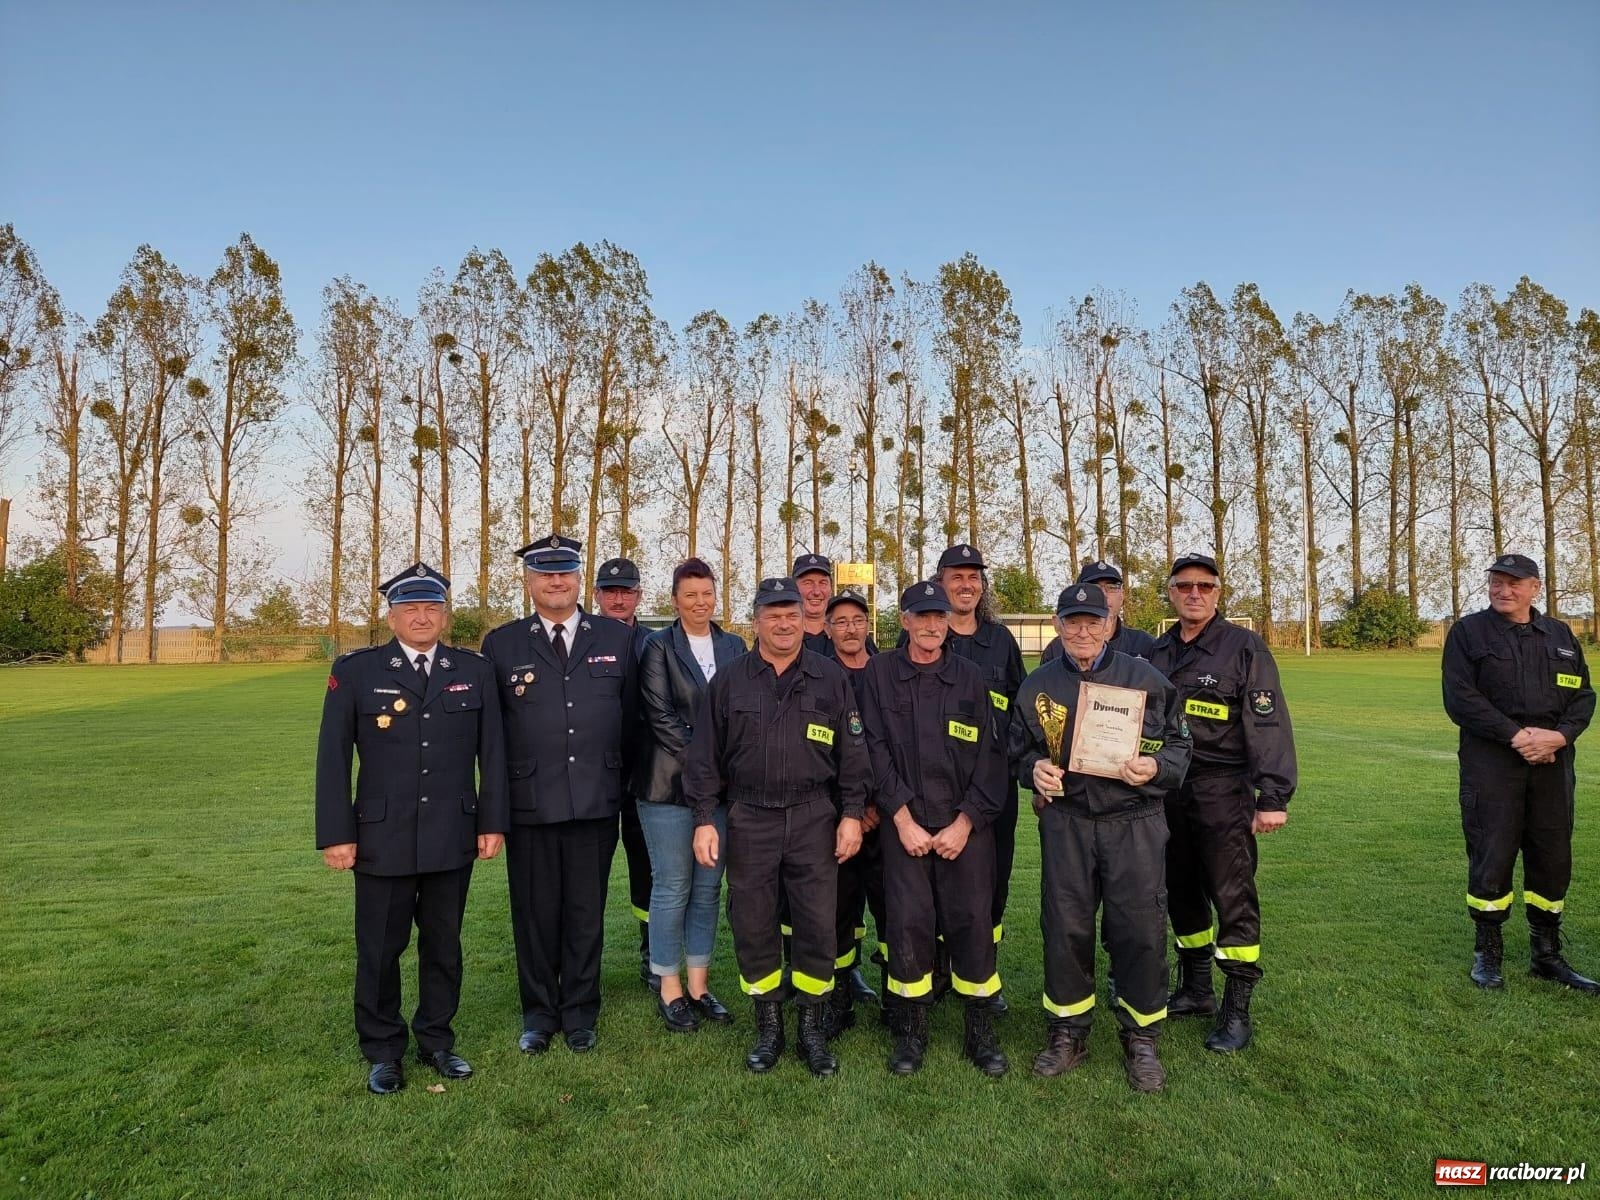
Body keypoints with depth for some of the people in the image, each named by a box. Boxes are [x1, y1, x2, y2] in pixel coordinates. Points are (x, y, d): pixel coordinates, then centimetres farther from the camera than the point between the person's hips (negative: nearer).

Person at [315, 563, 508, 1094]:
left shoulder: (474, 671, 3)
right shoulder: (355, 671, -2)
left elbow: (492, 753, 4)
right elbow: (332, 759, -2)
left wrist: (492, 821, 1)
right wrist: (336, 834, -5)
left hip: (453, 840, 2)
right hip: (382, 839, -1)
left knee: (444, 945, 14)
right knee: (379, 950, 11)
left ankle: (436, 1040, 32)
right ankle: (383, 1051, 30)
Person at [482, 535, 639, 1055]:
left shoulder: (618, 637, 5)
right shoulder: (501, 644, 3)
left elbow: (631, 716, 9)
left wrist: (621, 778, 9)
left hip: (596, 802, 1)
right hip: (529, 804, 0)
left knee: (586, 913, 10)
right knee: (534, 914, 10)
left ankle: (580, 1013, 28)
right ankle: (539, 1015, 29)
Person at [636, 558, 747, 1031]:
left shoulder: (734, 646, 10)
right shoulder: (659, 647, -2)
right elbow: (659, 715, -8)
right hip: (671, 783, -4)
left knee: (708, 887, 10)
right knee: (672, 888, 3)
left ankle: (699, 985, 21)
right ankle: (669, 988, 17)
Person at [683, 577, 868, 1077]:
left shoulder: (831, 678, 4)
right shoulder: (730, 680, 4)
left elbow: (852, 753, 5)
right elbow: (704, 755, 4)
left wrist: (852, 814, -1)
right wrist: (704, 820, -1)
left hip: (815, 818, 0)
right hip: (749, 819, 1)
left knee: (818, 925, 4)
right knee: (752, 925, 8)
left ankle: (812, 1027, 23)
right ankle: (768, 1027, 26)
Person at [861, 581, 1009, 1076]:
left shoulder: (971, 677, 5)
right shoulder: (879, 674, 4)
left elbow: (991, 756, 3)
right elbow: (876, 750, -1)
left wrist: (965, 822, -5)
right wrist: (903, 819, -8)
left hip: (967, 822, 1)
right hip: (904, 821, 0)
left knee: (973, 920, 1)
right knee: (908, 921, -1)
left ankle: (980, 1031, 18)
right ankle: (911, 1031, 17)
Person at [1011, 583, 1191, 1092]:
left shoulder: (1145, 679, 1)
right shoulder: (1038, 686, 7)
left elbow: (1178, 744, 5)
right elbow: (1021, 748, 16)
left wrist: (1155, 768, -15)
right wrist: (1035, 768, -6)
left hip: (1134, 823, -1)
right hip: (1065, 823, 2)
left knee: (1139, 930, 2)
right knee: (1064, 928, 8)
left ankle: (1141, 1038, 23)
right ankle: (1069, 1031, 26)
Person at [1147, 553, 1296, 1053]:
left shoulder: (1244, 647, -6)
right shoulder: (1157, 652, 11)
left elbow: (1270, 725, -11)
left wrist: (1273, 797, -15)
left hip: (1223, 791, -6)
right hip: (1168, 790, 6)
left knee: (1232, 896, -3)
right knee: (1181, 892, 14)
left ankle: (1237, 1009, 9)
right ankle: (1195, 990, 30)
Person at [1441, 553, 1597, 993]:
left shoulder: (1561, 636, 13)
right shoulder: (1468, 632, -1)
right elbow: (1460, 697, -9)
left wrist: (1558, 735, -10)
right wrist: (1516, 735, -16)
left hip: (1552, 762, 4)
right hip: (1491, 763, -4)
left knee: (1553, 859, 10)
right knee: (1492, 857, -2)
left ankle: (1547, 956, 25)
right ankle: (1487, 954, 12)